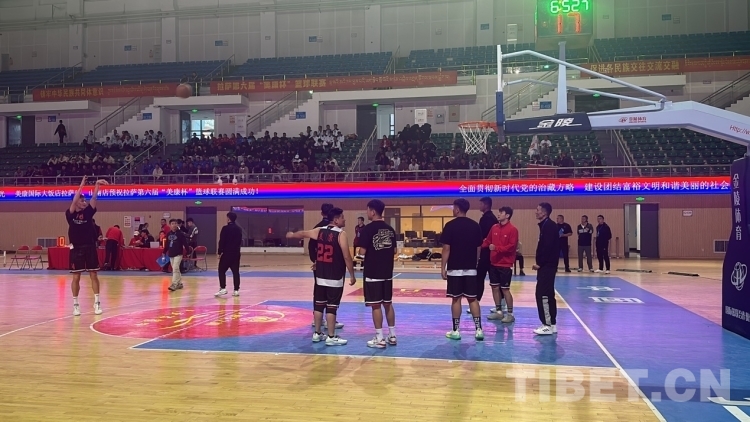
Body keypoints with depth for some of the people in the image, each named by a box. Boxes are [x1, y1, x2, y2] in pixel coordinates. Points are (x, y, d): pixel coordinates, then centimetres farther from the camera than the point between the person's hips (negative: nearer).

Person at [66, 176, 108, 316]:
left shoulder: (88, 212, 5)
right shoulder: (70, 214, -3)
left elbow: (94, 198, -8)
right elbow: (74, 201, -20)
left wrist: (97, 185, -21)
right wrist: (81, 186, -26)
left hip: (90, 247, 2)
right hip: (76, 249, -2)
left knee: (94, 275, 4)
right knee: (76, 277, 3)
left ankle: (97, 302, 11)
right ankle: (75, 304, 12)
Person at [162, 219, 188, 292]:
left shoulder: (180, 233, -8)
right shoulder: (168, 234, 7)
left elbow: (185, 243, -10)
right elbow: (166, 244, 16)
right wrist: (164, 252, 17)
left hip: (178, 254, -6)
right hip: (171, 254, 6)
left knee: (175, 269, -14)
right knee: (175, 269, 12)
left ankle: (174, 284, -16)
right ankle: (179, 283, 23)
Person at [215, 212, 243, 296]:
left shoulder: (225, 228, -11)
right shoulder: (239, 229, 9)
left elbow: (222, 241, -12)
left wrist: (220, 252, -6)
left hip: (227, 253, -6)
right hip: (236, 253, 6)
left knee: (222, 270, 3)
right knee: (235, 271, 7)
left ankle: (223, 288, -5)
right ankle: (236, 290, 6)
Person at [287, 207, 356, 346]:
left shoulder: (319, 231, 4)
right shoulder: (341, 234, -13)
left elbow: (303, 234, 21)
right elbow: (347, 257, -15)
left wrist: (291, 235, 42)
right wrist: (352, 275, -7)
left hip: (320, 275, 6)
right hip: (335, 277, -6)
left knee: (319, 305, 14)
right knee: (331, 307, -1)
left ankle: (317, 334, 23)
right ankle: (331, 337, 4)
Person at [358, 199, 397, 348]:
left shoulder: (368, 229, -13)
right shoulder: (390, 229, 7)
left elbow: (362, 252, -15)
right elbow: (394, 250, 12)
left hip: (372, 273, -6)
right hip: (387, 272, 6)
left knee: (376, 305, -1)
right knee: (388, 303, 14)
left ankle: (379, 339, 3)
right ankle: (392, 336, 20)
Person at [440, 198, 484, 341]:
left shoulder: (450, 225, -8)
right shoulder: (475, 225, 5)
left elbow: (446, 249, -10)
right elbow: (478, 248, 9)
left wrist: (443, 267, -5)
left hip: (455, 268, -4)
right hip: (471, 269, 4)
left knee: (456, 299, 3)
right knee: (472, 299, 9)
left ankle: (455, 331, 9)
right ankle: (478, 330, 7)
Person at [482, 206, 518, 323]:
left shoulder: (512, 229, -11)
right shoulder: (494, 227, 8)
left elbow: (512, 246, -18)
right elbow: (487, 241, 12)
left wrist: (496, 248, -25)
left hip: (505, 264, -6)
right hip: (494, 263, 7)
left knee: (505, 289, -3)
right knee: (495, 287, 10)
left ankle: (510, 314, 8)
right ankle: (499, 311, 22)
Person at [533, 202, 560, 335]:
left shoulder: (549, 226, -14)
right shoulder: (546, 225, 16)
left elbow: (548, 247, -22)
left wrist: (539, 263, -17)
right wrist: (540, 263, 11)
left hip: (547, 266, -10)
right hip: (546, 266, 10)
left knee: (543, 294, -9)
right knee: (547, 294, 12)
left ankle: (548, 325, -5)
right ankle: (551, 324, 18)